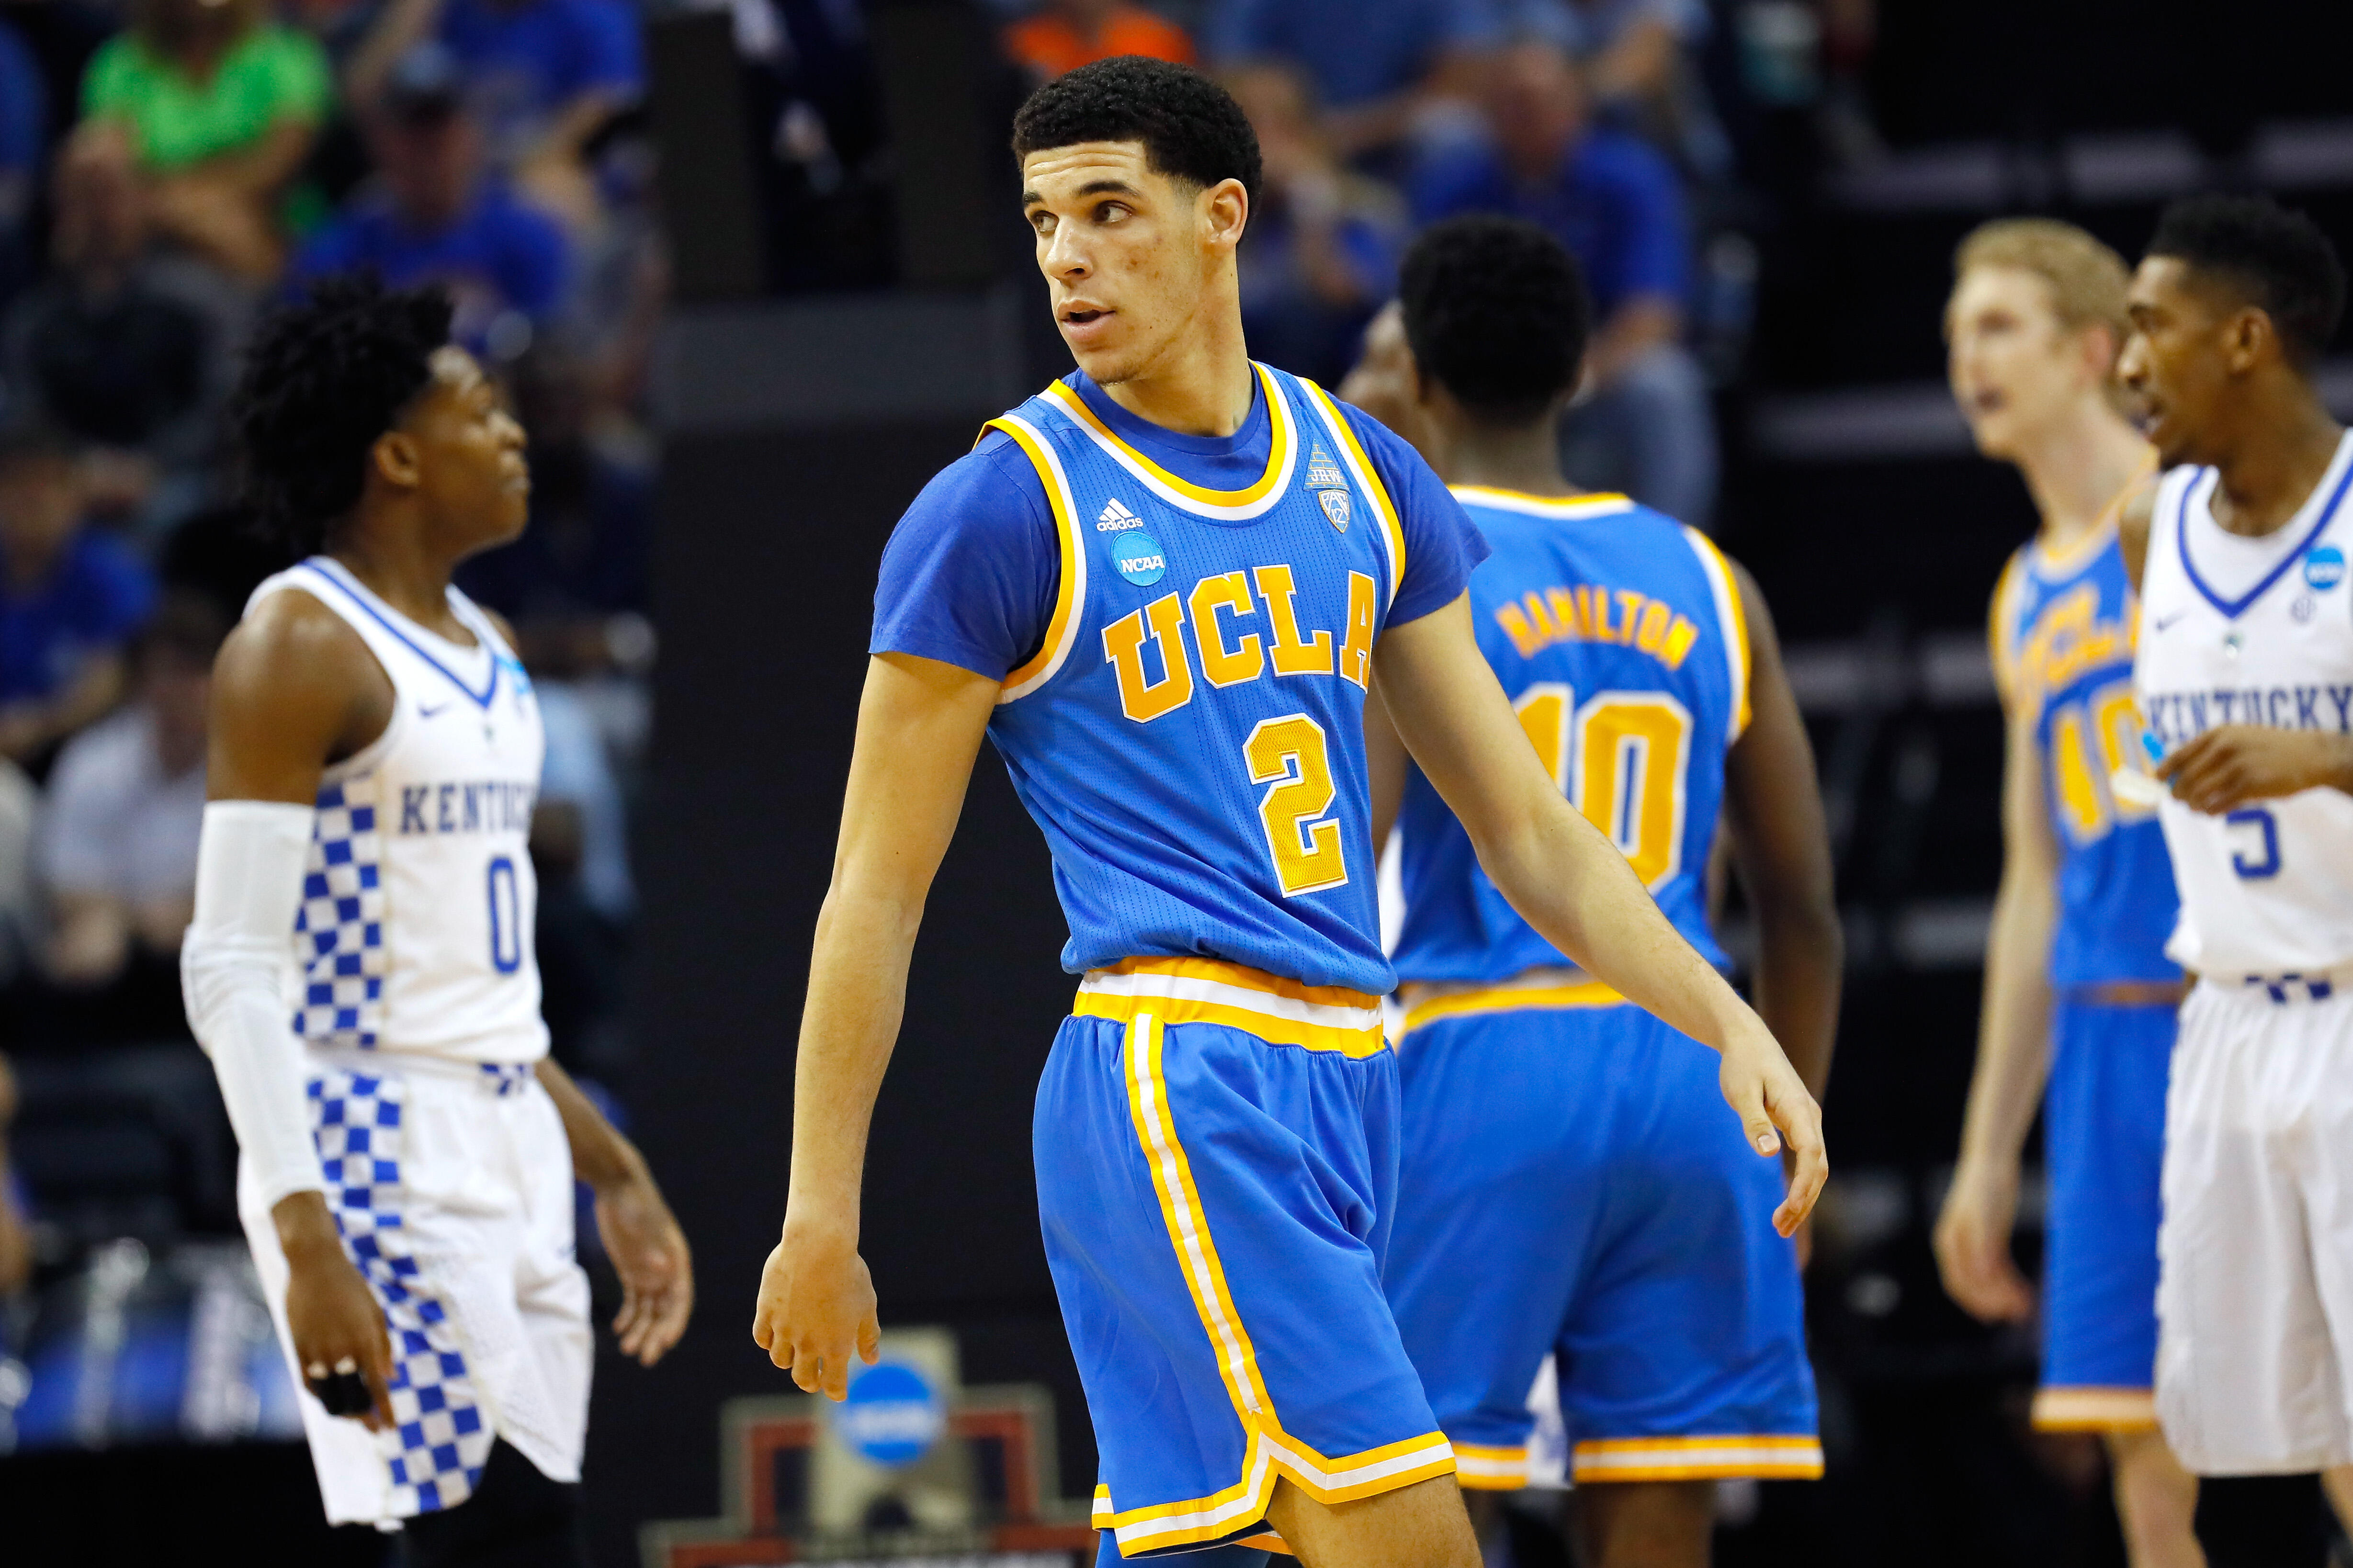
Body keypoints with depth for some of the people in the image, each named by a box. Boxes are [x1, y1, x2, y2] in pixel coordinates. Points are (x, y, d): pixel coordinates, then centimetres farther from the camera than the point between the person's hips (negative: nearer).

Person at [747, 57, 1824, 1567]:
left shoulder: (1363, 477, 13)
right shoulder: (1007, 509, -4)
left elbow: (1528, 832, 18)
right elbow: (879, 891, -2)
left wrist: (1729, 1022, 7)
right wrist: (820, 1219, -4)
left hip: (1345, 1084, 6)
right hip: (1176, 1085, -6)